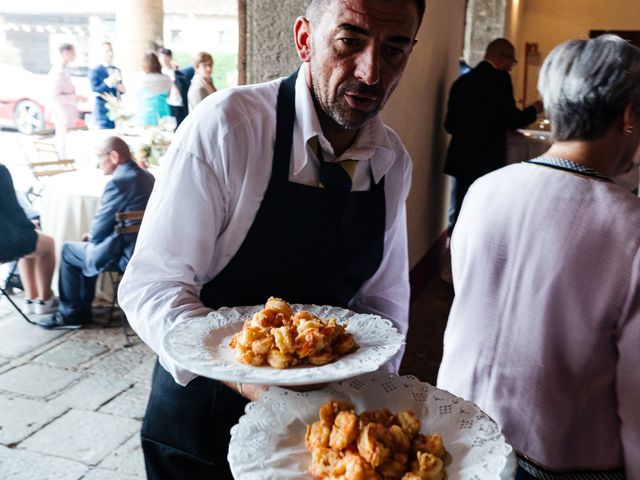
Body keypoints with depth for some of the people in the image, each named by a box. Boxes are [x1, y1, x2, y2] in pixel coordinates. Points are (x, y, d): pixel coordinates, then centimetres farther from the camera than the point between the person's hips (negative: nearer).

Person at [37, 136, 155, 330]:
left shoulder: (118, 182, -21)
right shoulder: (147, 176, 8)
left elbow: (99, 230, -14)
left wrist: (92, 236, 9)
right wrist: (94, 235, 16)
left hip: (126, 256, -9)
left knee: (68, 250, 12)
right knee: (88, 248, 27)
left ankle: (71, 314, 22)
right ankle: (82, 309, 33)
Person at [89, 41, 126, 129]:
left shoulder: (117, 70, 15)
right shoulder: (95, 71, -6)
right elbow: (95, 91, -15)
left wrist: (122, 89, -2)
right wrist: (108, 81, -27)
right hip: (104, 113, -6)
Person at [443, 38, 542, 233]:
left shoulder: (462, 80, 10)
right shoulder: (499, 78, -8)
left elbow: (449, 124, 12)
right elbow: (511, 120, -11)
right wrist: (535, 109, 7)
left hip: (459, 159, 6)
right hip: (487, 160, -6)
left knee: (457, 217, 12)